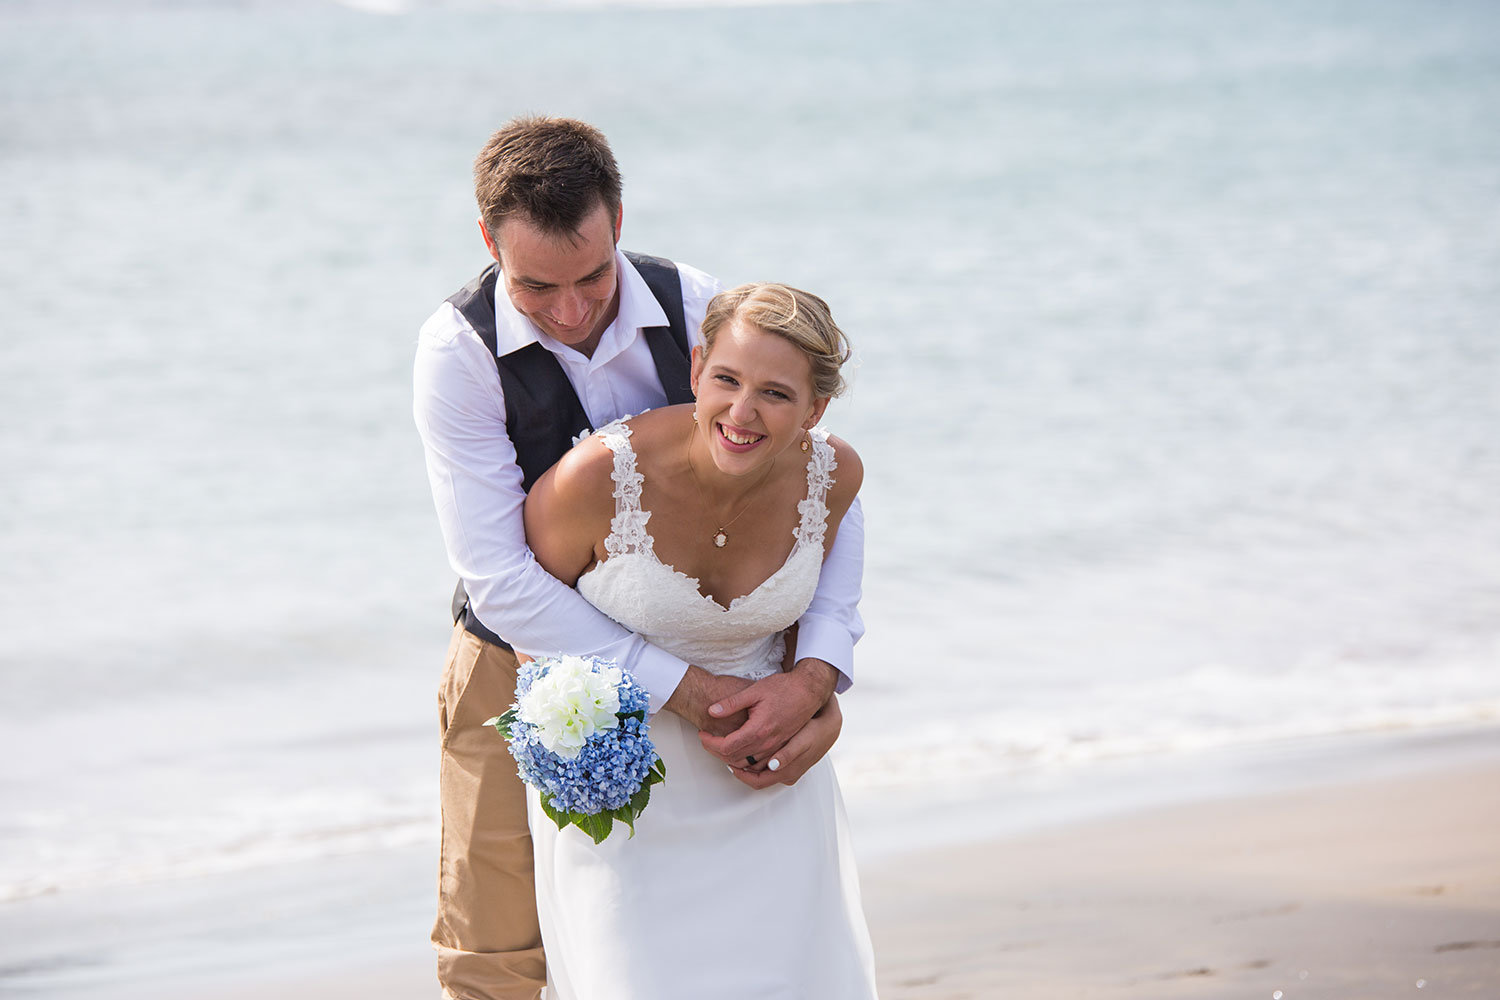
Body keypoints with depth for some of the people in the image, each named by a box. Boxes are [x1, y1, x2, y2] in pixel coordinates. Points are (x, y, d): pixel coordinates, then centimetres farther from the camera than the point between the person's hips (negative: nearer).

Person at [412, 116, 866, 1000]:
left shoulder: (698, 311, -17)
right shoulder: (459, 351, -23)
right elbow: (498, 578, -27)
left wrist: (817, 678, -29)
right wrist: (685, 691, -33)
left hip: (690, 669, 2)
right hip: (521, 670, -2)